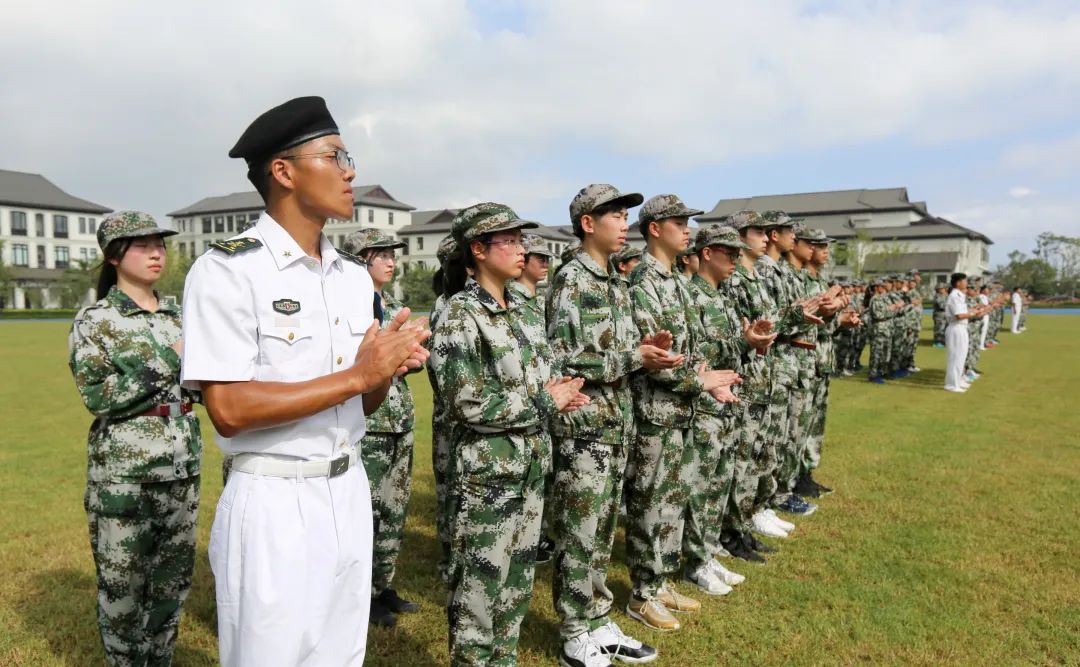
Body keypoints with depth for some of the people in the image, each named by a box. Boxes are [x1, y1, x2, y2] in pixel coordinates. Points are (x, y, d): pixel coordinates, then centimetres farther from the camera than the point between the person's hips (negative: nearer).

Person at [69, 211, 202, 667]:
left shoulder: (178, 316, 8)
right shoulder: (95, 320, -6)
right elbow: (96, 397, -14)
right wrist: (165, 362, -17)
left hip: (182, 463, 5)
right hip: (124, 468, -5)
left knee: (174, 575, 14)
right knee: (123, 580, 7)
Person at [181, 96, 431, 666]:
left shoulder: (355, 276, 9)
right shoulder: (228, 271, -13)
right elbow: (229, 411, -21)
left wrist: (390, 367, -10)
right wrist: (357, 373, -20)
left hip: (349, 495, 7)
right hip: (275, 505, -7)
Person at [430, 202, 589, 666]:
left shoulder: (519, 309, 9)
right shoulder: (459, 316, -14)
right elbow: (469, 405, -21)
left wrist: (556, 393, -4)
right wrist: (546, 402, -13)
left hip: (530, 466, 8)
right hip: (486, 471, -8)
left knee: (517, 580, 18)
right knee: (481, 584, 5)